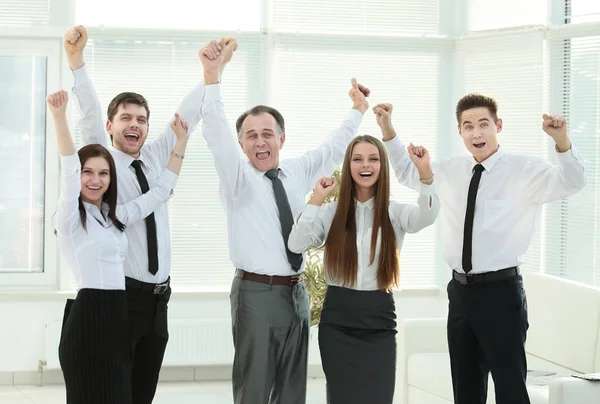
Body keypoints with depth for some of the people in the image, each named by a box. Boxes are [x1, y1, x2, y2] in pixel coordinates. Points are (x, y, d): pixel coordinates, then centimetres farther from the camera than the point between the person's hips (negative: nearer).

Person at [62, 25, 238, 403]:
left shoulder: (156, 158, 10)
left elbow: (188, 114, 5)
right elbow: (89, 114, -17)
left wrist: (216, 66, -6)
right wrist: (76, 59, -32)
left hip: (158, 295, 5)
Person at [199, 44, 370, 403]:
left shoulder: (297, 173, 11)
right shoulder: (238, 177, -5)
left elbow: (334, 150, 26)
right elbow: (215, 133, -18)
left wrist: (358, 111, 28)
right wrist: (212, 76, -30)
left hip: (296, 292, 5)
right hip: (257, 292, -5)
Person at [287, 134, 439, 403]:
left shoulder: (395, 212, 2)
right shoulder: (332, 212, 4)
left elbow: (427, 216, -21)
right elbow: (296, 245, -10)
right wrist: (317, 200, -10)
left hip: (379, 319, 0)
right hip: (337, 319, 0)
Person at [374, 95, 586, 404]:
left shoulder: (525, 171, -9)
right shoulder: (450, 172, 9)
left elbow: (571, 183, -24)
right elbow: (407, 172, 25)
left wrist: (561, 140, -43)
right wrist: (388, 130, 12)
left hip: (501, 291, -6)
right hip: (460, 290, 6)